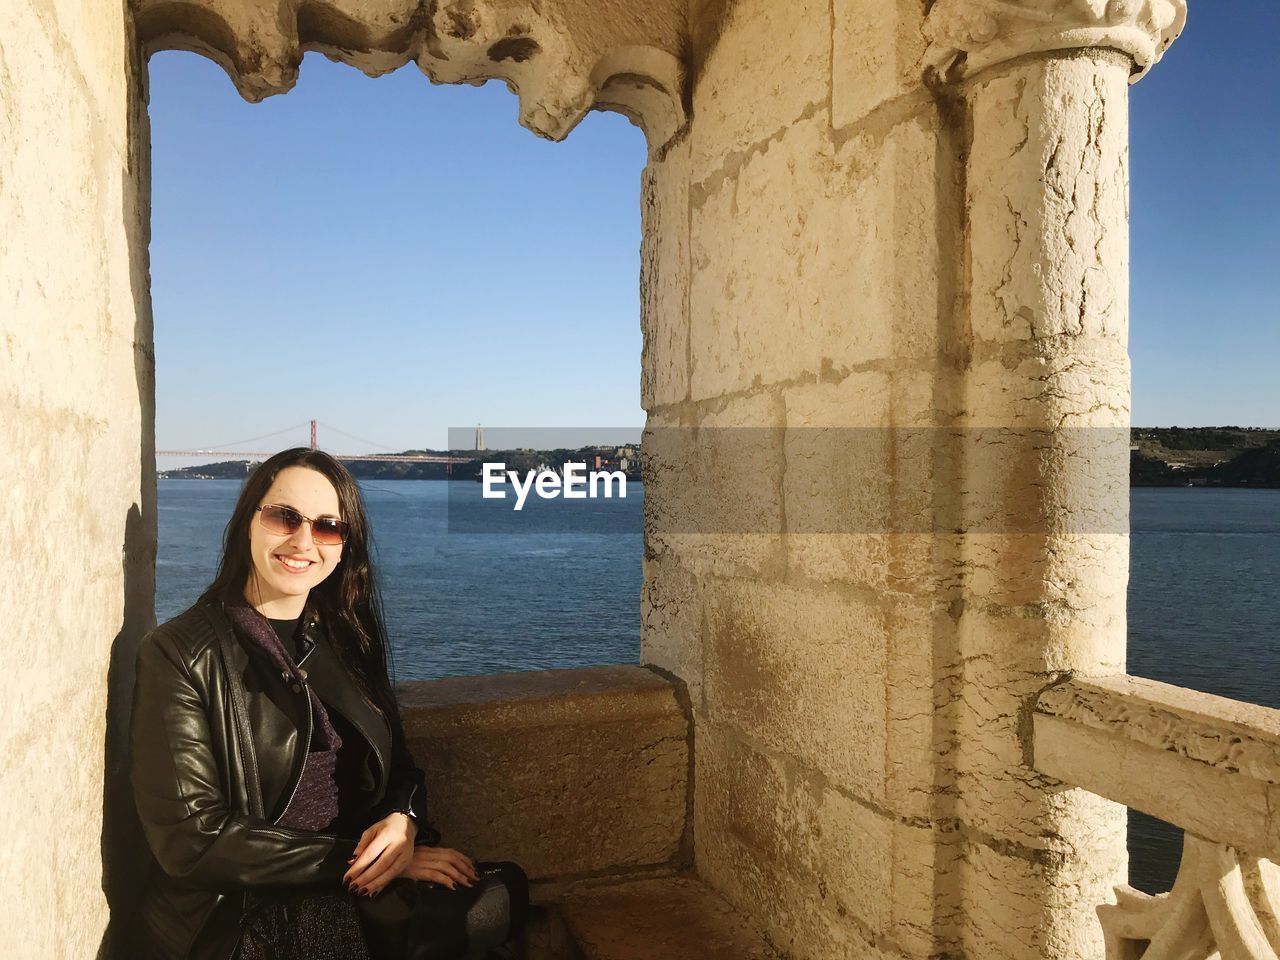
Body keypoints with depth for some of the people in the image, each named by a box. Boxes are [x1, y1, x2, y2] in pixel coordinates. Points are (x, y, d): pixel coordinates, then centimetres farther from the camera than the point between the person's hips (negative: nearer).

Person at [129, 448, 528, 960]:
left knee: (502, 893, -23)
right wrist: (358, 861, -17)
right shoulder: (179, 654, -8)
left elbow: (400, 769, 12)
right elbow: (190, 839, -13)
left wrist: (403, 821, -12)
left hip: (357, 894, 6)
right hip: (232, 919, -5)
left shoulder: (345, 640, 8)